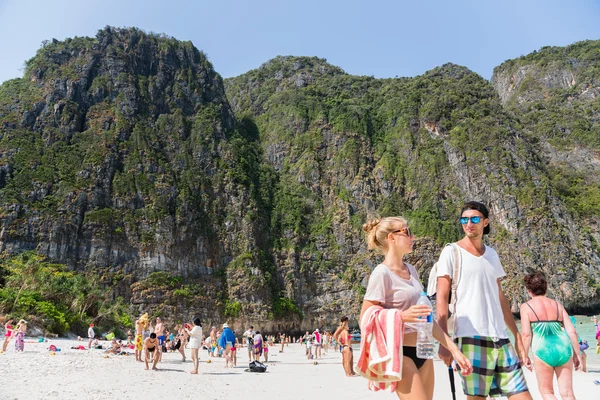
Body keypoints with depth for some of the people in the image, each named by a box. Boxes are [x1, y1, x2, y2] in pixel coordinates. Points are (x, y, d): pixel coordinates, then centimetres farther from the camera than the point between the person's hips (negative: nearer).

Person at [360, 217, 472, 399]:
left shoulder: (411, 270, 10)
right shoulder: (382, 273, -14)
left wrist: (453, 348, 14)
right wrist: (402, 316, -26)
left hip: (423, 351, 8)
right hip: (401, 353, -8)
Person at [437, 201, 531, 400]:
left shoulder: (492, 254, 15)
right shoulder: (451, 252, -2)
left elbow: (500, 298, 19)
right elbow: (442, 298, -6)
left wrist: (518, 337, 16)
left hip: (500, 338, 6)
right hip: (470, 337, -5)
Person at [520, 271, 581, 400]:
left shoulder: (526, 306, 1)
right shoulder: (557, 305, 12)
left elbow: (526, 334, -6)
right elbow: (572, 332, 8)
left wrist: (525, 356, 3)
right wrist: (577, 354, 17)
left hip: (543, 350, -4)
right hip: (563, 348, 4)